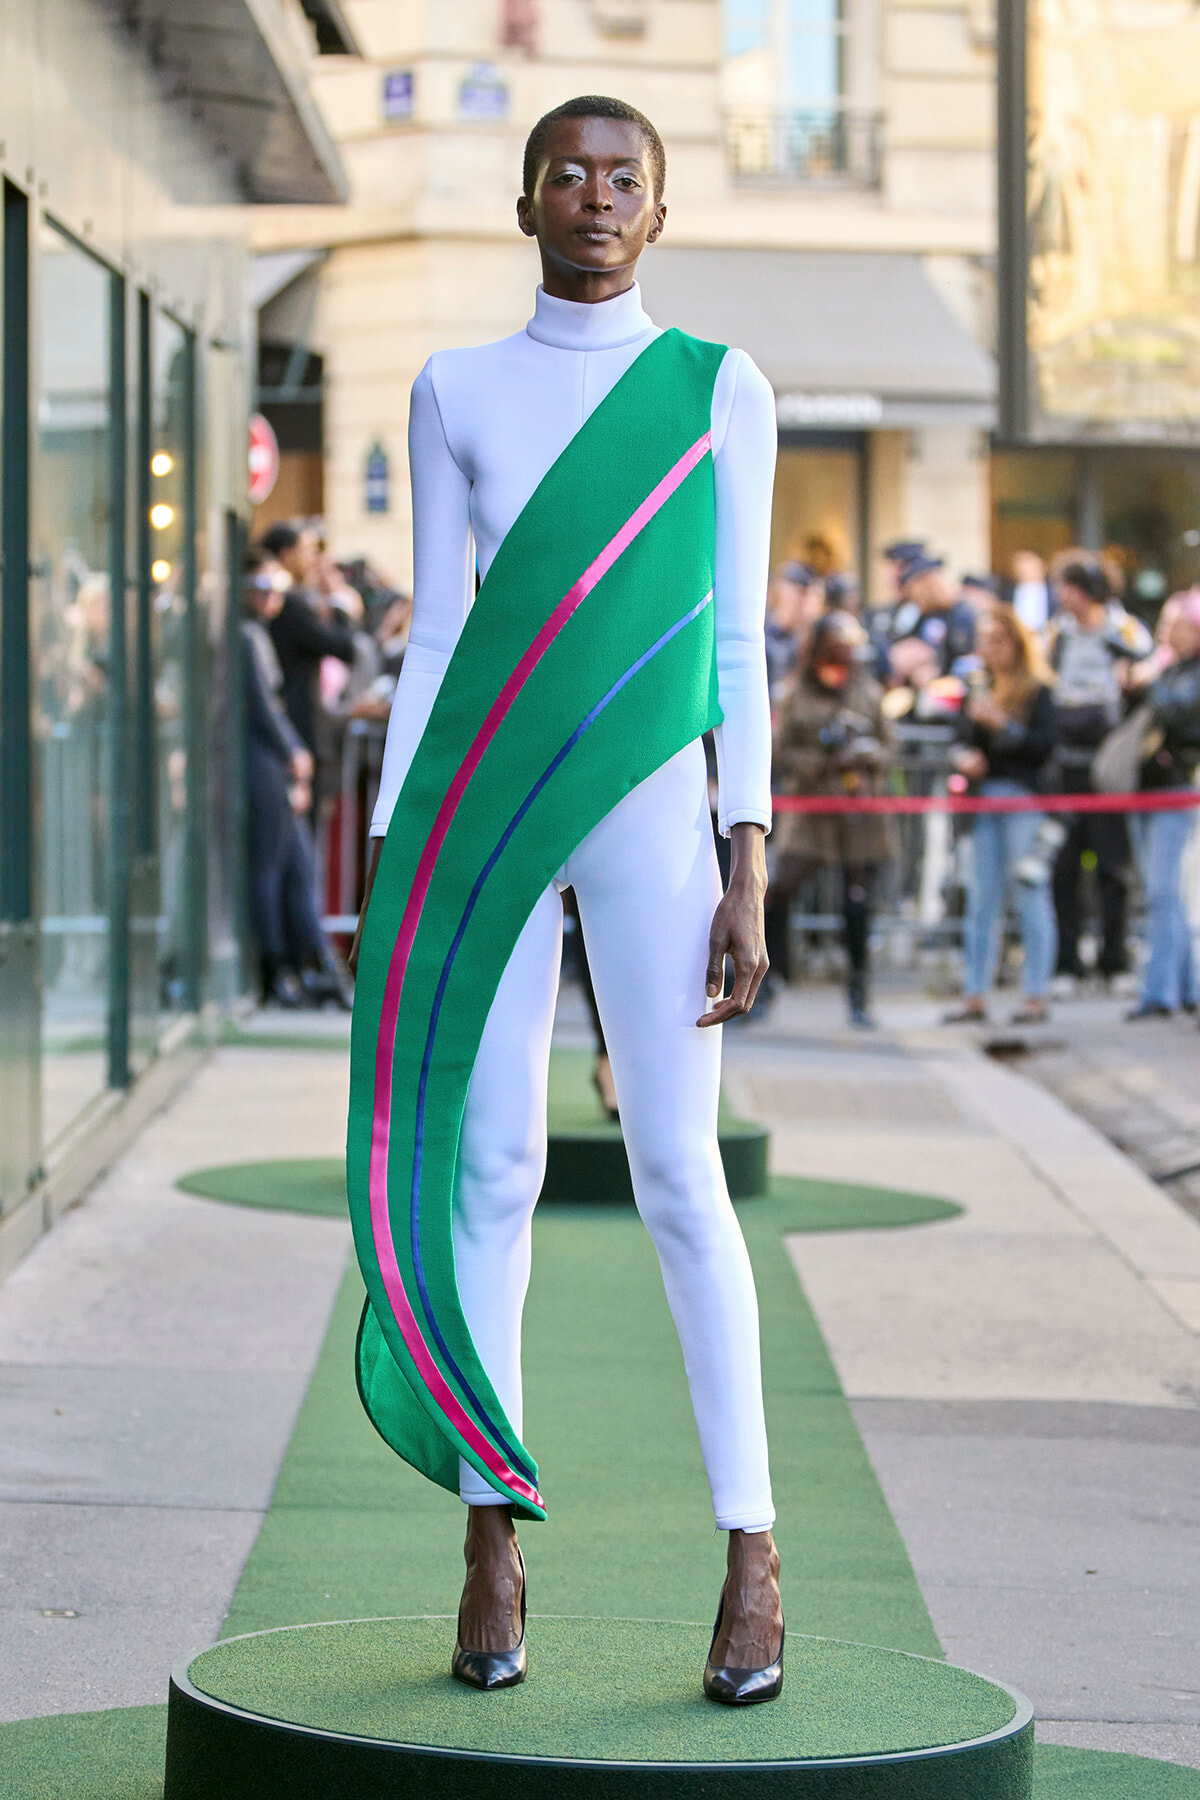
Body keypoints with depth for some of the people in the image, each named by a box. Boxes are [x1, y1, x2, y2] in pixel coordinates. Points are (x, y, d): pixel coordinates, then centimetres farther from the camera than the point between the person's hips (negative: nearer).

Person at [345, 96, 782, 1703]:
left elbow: (739, 642, 3)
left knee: (678, 1172, -7)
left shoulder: (720, 390, 5)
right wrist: (394, 869, 2)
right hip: (485, 804, 2)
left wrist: (750, 871, -5)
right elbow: (434, 636, 9)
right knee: (488, 1164, 1)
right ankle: (493, 1540, 9)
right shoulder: (456, 393, 9)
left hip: (648, 808, -2)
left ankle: (752, 1547, 0)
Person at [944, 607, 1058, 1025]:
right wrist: (964, 758, -2)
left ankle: (1035, 996, 0)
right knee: (981, 900, 5)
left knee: (1030, 897, -4)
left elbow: (1044, 745, -10)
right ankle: (975, 997, 8)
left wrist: (1001, 724, -16)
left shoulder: (1036, 691, -2)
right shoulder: (978, 692, 16)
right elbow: (963, 742, 19)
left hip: (1024, 799, -6)